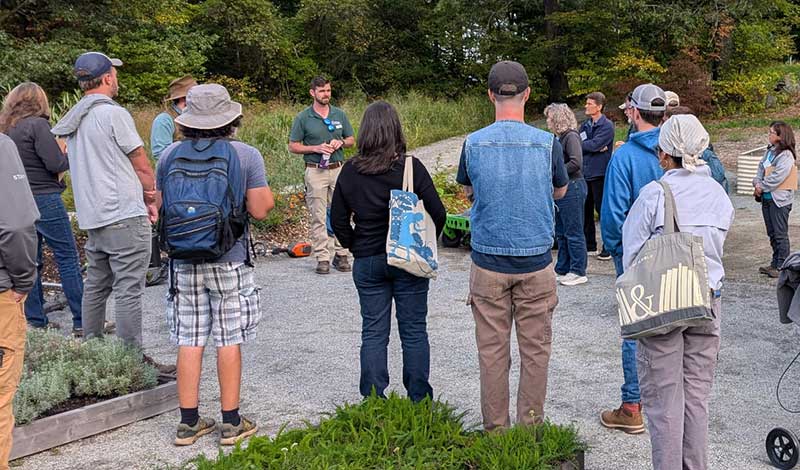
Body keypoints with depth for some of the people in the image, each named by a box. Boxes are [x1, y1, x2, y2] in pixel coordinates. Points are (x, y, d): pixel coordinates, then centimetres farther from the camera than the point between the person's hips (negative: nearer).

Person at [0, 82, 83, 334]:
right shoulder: (36, 125, -11)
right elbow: (55, 163, -17)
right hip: (45, 200, -7)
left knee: (30, 262, 12)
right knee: (68, 258, -2)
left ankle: (36, 321, 16)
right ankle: (82, 321, -1)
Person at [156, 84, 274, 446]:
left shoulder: (170, 155, 1)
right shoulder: (246, 155, -8)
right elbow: (261, 210, -9)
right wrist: (264, 192, 9)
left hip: (183, 259, 3)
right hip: (229, 259, -2)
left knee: (189, 340, 10)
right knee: (229, 340, 6)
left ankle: (188, 422, 17)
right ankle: (231, 423, 14)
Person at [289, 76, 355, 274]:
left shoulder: (339, 114, 9)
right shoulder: (303, 118, 0)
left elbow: (351, 140, 16)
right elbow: (293, 146, 1)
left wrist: (340, 142, -6)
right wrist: (316, 148, -12)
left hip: (338, 169, 3)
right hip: (315, 171, -3)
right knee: (318, 217, -2)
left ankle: (341, 254, 12)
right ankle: (322, 257, 2)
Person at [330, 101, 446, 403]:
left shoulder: (350, 170, -3)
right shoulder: (411, 167, -11)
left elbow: (338, 219, 1)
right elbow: (438, 213, -9)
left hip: (366, 262, 2)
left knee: (373, 333, 11)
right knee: (414, 332, 9)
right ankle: (419, 401, 16)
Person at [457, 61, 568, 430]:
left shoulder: (473, 143, -6)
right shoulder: (547, 143, -7)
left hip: (488, 261, 1)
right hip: (536, 262, 0)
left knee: (492, 349, 9)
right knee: (535, 349, 10)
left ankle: (495, 428, 18)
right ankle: (530, 426, 18)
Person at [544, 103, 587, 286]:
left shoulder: (571, 136, -14)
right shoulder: (561, 138, 12)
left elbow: (576, 163, -24)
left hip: (572, 188, -10)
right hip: (562, 189, 10)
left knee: (573, 232, -1)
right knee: (561, 233, 15)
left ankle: (578, 272, 8)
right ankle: (563, 270, 24)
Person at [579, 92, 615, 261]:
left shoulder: (607, 125, -8)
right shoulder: (585, 125, 14)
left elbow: (595, 144, -19)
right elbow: (578, 143, 2)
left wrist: (582, 145, -4)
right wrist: (592, 147, -13)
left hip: (599, 173, -7)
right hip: (585, 172, 7)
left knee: (602, 209, -3)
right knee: (585, 210, 11)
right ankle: (590, 246, 22)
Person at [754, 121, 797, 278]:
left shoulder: (786, 156, -15)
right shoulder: (770, 151, 9)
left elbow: (777, 177, -21)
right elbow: (761, 168, 10)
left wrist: (761, 188, -12)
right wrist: (757, 183, -7)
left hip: (780, 200, -8)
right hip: (767, 198, 8)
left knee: (780, 234, -2)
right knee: (772, 233, 15)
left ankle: (782, 266, 5)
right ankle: (775, 263, 24)